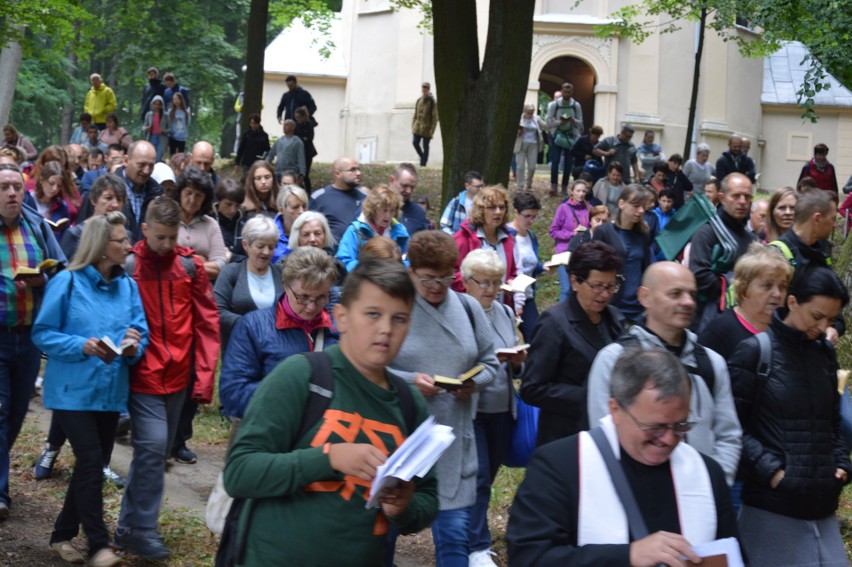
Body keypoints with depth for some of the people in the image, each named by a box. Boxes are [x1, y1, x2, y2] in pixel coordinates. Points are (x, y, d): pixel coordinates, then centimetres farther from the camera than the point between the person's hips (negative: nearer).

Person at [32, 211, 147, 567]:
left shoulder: (128, 286, 7)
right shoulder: (67, 282, -9)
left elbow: (141, 333, 8)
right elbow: (42, 334, -9)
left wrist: (134, 347, -16)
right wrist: (82, 346, -23)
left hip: (111, 391, 6)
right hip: (74, 390, -6)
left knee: (93, 465, 11)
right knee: (91, 462, -12)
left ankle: (62, 536, 25)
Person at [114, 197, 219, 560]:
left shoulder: (190, 266, 1)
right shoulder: (127, 265, -7)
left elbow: (207, 322, 3)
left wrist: (204, 376, -1)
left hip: (178, 374, 4)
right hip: (142, 375, -4)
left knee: (157, 451, 11)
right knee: (152, 446, -13)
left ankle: (130, 527, 24)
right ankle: (142, 530, -2)